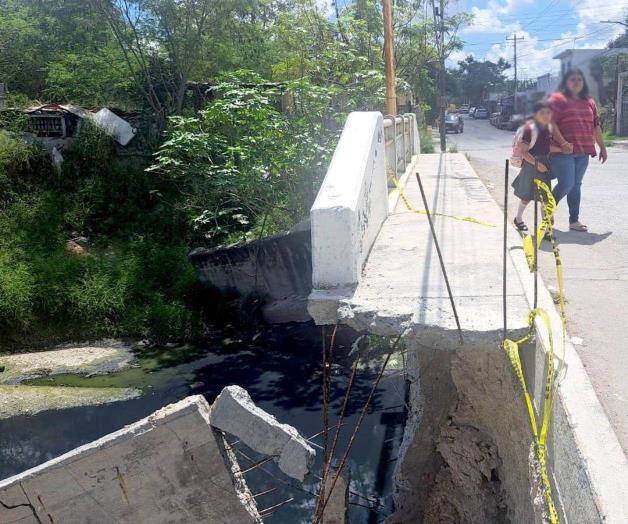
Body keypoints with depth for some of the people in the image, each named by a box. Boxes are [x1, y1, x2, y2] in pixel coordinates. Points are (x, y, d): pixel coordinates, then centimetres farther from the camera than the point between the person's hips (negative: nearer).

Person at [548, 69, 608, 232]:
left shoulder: (589, 102, 16)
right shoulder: (558, 99, -4)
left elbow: (596, 126, 19)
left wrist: (602, 147, 18)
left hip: (583, 152, 6)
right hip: (563, 151, -6)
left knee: (576, 185, 9)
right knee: (566, 184, -11)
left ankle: (574, 220, 15)